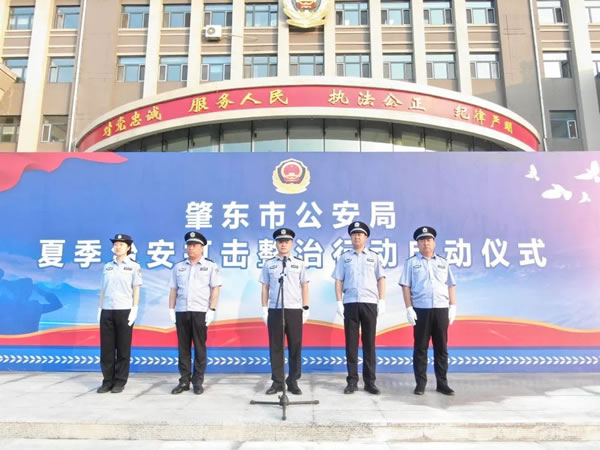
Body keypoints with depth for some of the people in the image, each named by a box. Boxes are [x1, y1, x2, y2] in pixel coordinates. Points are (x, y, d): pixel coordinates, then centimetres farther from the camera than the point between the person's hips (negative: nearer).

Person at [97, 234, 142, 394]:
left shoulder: (134, 266, 2)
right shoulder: (107, 266, 12)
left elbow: (136, 290, 0)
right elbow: (103, 290, 14)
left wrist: (134, 310, -8)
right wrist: (100, 308, 9)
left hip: (124, 310, -3)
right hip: (107, 311, 4)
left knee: (123, 348, 2)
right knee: (106, 348, 5)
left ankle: (120, 381, 11)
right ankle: (107, 380, 15)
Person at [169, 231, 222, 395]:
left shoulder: (210, 266, 3)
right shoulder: (178, 267, 12)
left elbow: (215, 289, -2)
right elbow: (173, 290, 13)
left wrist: (211, 310, -10)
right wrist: (171, 309, 4)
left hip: (200, 312, -3)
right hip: (181, 311, 3)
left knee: (200, 348, 3)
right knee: (183, 348, 7)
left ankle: (198, 382, 11)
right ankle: (184, 381, 15)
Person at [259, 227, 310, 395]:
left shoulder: (299, 264, 7)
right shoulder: (269, 264, 8)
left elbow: (304, 287, 7)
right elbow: (265, 288, 8)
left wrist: (306, 309, 3)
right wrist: (264, 309, 4)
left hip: (294, 310, 0)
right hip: (274, 310, 0)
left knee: (295, 347, 4)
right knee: (275, 347, 4)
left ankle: (293, 381, 15)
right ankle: (277, 382, 13)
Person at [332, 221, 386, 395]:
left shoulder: (374, 257, 10)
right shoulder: (344, 257, 10)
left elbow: (381, 279, 7)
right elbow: (339, 281, 6)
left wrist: (382, 301, -2)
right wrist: (339, 302, -2)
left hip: (369, 303, 0)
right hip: (350, 304, 0)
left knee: (369, 343, 4)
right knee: (351, 343, 3)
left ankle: (370, 381, 11)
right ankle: (352, 381, 10)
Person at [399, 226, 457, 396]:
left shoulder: (443, 263, 14)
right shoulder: (411, 262, 5)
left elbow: (450, 286, 13)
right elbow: (406, 286, 0)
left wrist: (453, 307, 3)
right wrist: (409, 309, -8)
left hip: (441, 309, 3)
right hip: (421, 310, -2)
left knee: (441, 348, 7)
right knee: (420, 348, 2)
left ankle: (442, 383, 16)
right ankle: (420, 383, 10)